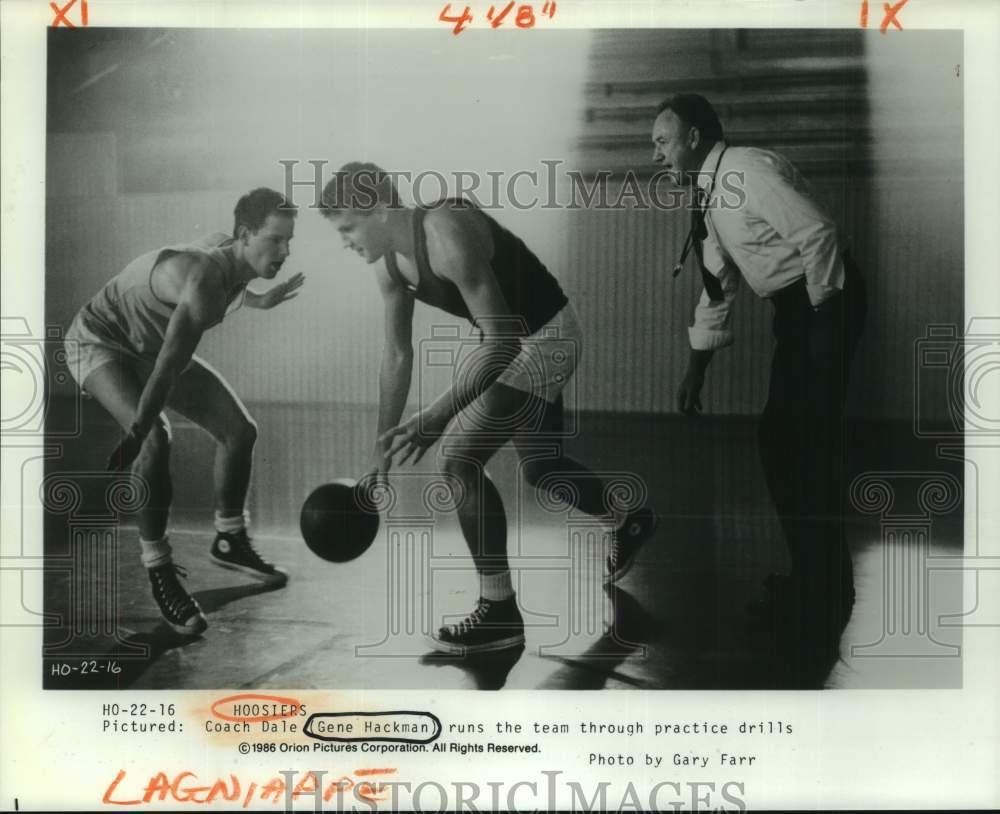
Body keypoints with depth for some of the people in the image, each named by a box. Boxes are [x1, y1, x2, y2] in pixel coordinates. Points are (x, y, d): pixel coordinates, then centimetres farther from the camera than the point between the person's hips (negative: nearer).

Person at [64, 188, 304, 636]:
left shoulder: (230, 251, -11)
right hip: (100, 340, -9)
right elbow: (169, 368, -43)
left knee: (239, 429, 2)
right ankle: (159, 573, -19)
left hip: (153, 344, 9)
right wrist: (136, 436, -46)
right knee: (156, 439, -32)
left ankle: (229, 541, 22)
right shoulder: (205, 279, -38)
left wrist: (257, 300, 23)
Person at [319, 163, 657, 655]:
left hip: (545, 338, -9)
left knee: (460, 459, -17)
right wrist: (380, 454, 6)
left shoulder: (449, 236, -31)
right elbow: (397, 356, 5)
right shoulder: (389, 265, -4)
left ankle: (499, 614, -5)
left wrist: (434, 419, -41)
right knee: (539, 467, 23)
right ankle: (629, 521, 52)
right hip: (514, 340, 9)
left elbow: (501, 342, -34)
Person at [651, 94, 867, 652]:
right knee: (780, 443, 10)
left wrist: (822, 324, -17)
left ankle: (827, 600, 5)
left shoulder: (749, 169, -16)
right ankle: (811, 580, 22)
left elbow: (819, 233, -24)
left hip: (824, 305, -9)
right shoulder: (709, 196, 13)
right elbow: (719, 287, 18)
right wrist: (696, 371, 18)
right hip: (794, 311, 9)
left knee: (810, 447, -7)